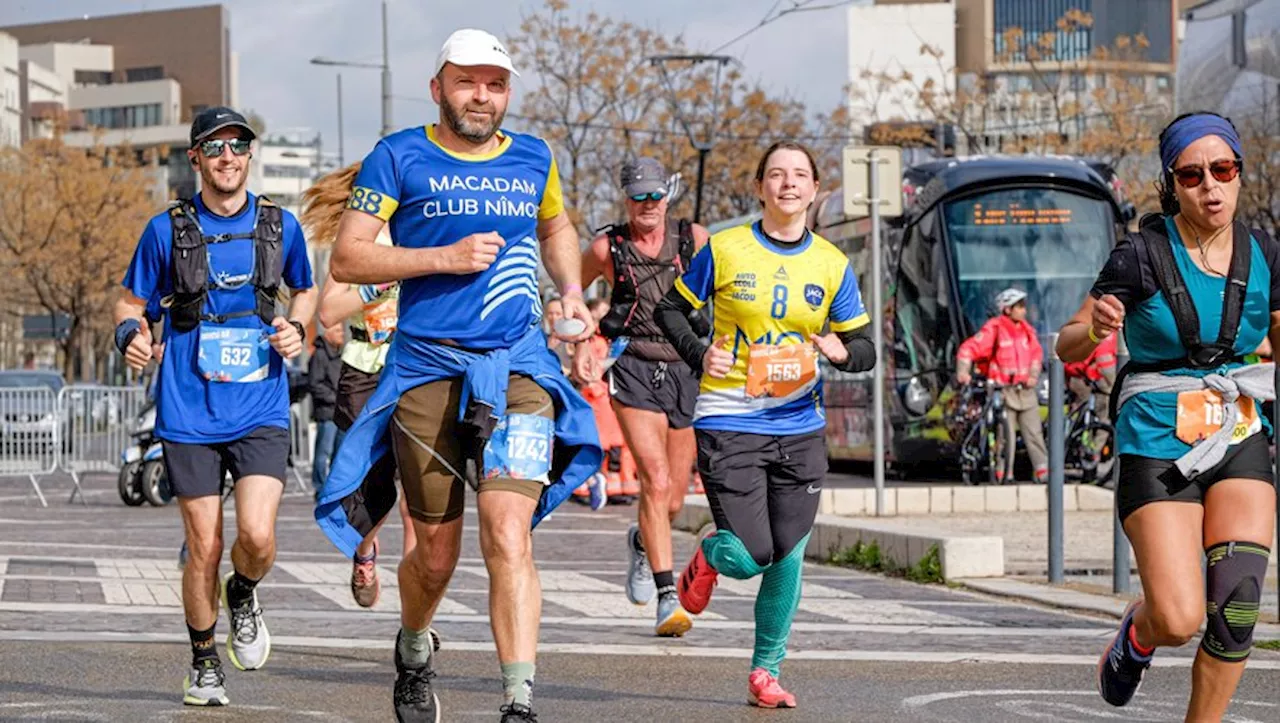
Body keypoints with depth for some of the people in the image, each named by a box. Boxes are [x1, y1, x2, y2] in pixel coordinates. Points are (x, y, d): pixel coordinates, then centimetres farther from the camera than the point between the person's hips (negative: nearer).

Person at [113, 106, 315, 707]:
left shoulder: (280, 226, 4)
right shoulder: (167, 230, -1)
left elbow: (304, 291, 21)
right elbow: (130, 302, 8)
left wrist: (296, 330, 0)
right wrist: (129, 335, -14)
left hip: (260, 413, 1)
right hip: (189, 414, -1)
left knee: (257, 536, -17)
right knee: (204, 550, 1)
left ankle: (243, 595, 18)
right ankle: (204, 664, 22)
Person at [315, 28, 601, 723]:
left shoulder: (534, 159, 11)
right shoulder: (399, 158, 0)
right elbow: (346, 259, -4)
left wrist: (570, 292, 16)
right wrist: (444, 257, -14)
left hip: (518, 370, 1)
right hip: (428, 371, -1)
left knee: (508, 537, -17)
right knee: (436, 555, 8)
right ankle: (413, 652, 40)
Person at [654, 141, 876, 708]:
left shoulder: (832, 265, 5)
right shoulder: (725, 250, -2)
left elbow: (866, 349, 11)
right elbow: (670, 309, 9)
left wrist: (841, 351, -12)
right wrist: (700, 355, -8)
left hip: (800, 428, 3)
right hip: (729, 423, -3)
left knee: (787, 559, 2)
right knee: (749, 558, -11)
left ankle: (766, 671, 19)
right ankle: (710, 555, 25)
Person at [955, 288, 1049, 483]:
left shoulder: (1027, 330, 11)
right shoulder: (994, 329, -6)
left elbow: (1036, 352, 19)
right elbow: (969, 348, -10)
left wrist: (1033, 375, 4)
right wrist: (963, 372, -22)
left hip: (1025, 389, 5)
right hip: (1003, 390, -5)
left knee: (1034, 432, 1)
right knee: (1005, 434, -5)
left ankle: (1043, 471, 2)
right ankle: (1004, 474, 1)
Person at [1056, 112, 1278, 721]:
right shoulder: (1143, 255, -10)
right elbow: (1067, 345, -5)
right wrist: (1096, 329, -27)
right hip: (1158, 447, -3)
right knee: (1179, 621, -11)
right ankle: (1137, 633, 26)